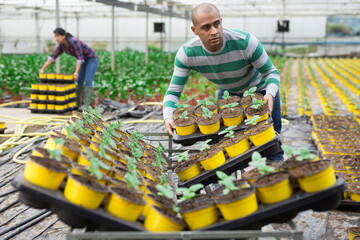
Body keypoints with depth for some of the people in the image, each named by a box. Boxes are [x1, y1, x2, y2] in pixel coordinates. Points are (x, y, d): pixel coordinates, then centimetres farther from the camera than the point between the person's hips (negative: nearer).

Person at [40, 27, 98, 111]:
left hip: (92, 59, -8)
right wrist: (42, 69, -10)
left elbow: (80, 57, -37)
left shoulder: (74, 41, -32)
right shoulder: (61, 45, -6)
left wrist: (76, 72, -45)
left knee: (88, 81, -17)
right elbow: (53, 57, -4)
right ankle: (78, 103, 9)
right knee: (79, 81, 3)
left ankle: (86, 104, -17)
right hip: (84, 60, 8)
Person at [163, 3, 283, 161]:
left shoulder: (246, 42, -36)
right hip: (228, 92, 3)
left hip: (260, 90, -2)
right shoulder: (187, 53, -29)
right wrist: (168, 118, -41)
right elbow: (173, 92, -22)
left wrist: (270, 94, -44)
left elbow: (271, 72, -22)